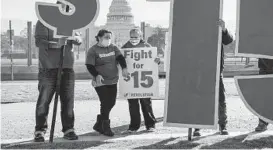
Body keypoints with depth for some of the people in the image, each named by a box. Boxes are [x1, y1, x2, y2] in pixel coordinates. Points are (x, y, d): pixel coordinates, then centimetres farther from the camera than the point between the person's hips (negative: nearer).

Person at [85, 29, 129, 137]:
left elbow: (120, 57, -1)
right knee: (105, 104, -10)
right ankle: (106, 127, 2)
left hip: (112, 81, 6)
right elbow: (89, 66, -10)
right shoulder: (93, 50, -5)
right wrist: (96, 75, -26)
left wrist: (124, 68, -20)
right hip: (100, 82, -6)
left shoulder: (113, 48, 11)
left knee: (111, 103, 7)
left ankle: (98, 125, 24)